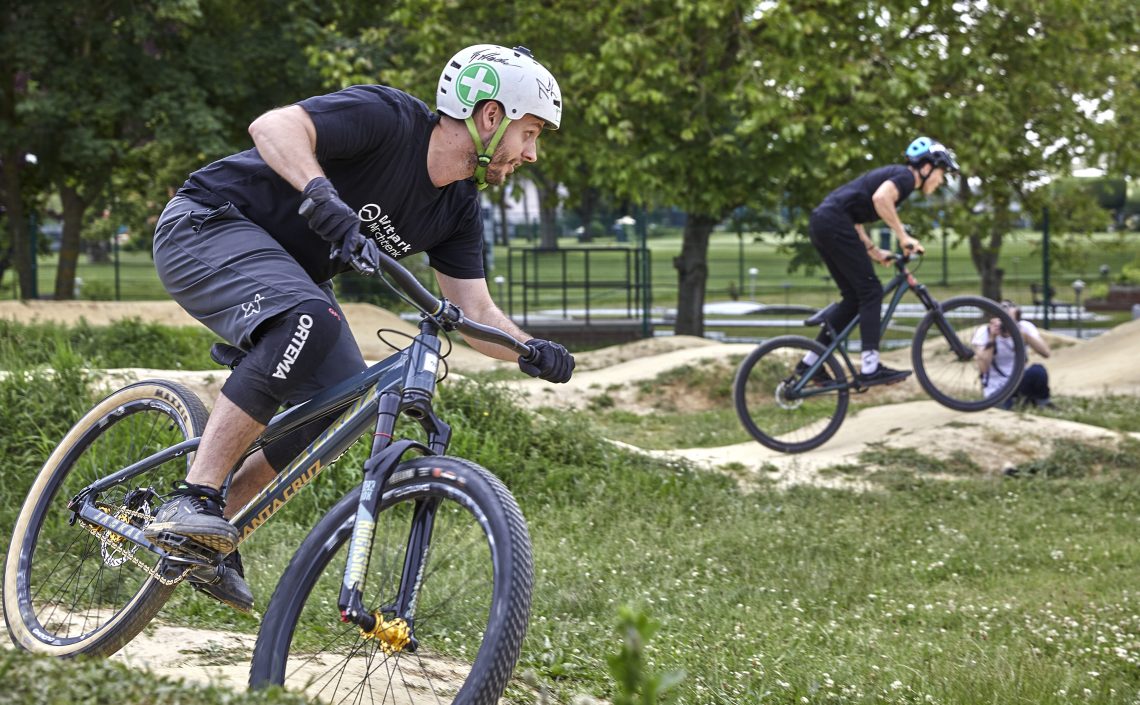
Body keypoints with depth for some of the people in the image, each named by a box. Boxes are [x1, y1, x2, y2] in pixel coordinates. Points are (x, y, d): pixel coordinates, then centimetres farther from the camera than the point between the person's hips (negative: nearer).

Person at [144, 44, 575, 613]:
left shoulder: (458, 210, 1)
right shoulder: (389, 118, -22)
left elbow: (475, 313, -1)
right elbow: (273, 127, -35)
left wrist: (532, 351, -21)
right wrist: (323, 197, -52)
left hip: (283, 269, 9)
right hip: (207, 225, -9)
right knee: (311, 320, -34)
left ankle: (217, 534, 6)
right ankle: (192, 501, -33)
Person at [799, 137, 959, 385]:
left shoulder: (893, 175, 26)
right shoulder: (906, 176, -4)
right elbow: (880, 198, -25)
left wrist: (873, 251, 24)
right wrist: (904, 237, -20)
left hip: (820, 224, 10)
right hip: (834, 223, -10)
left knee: (854, 296, 13)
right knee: (871, 291, -8)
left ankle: (811, 362, 15)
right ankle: (870, 367, -13)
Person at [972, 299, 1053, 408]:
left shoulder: (1024, 327, -6)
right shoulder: (984, 332, -11)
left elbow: (1046, 352, -20)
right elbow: (983, 368, -22)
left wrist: (1024, 334, -29)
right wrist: (992, 338, -26)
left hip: (1020, 380, 1)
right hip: (997, 387, -1)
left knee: (1037, 370, -33)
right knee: (1003, 405, -35)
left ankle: (1043, 401, -4)